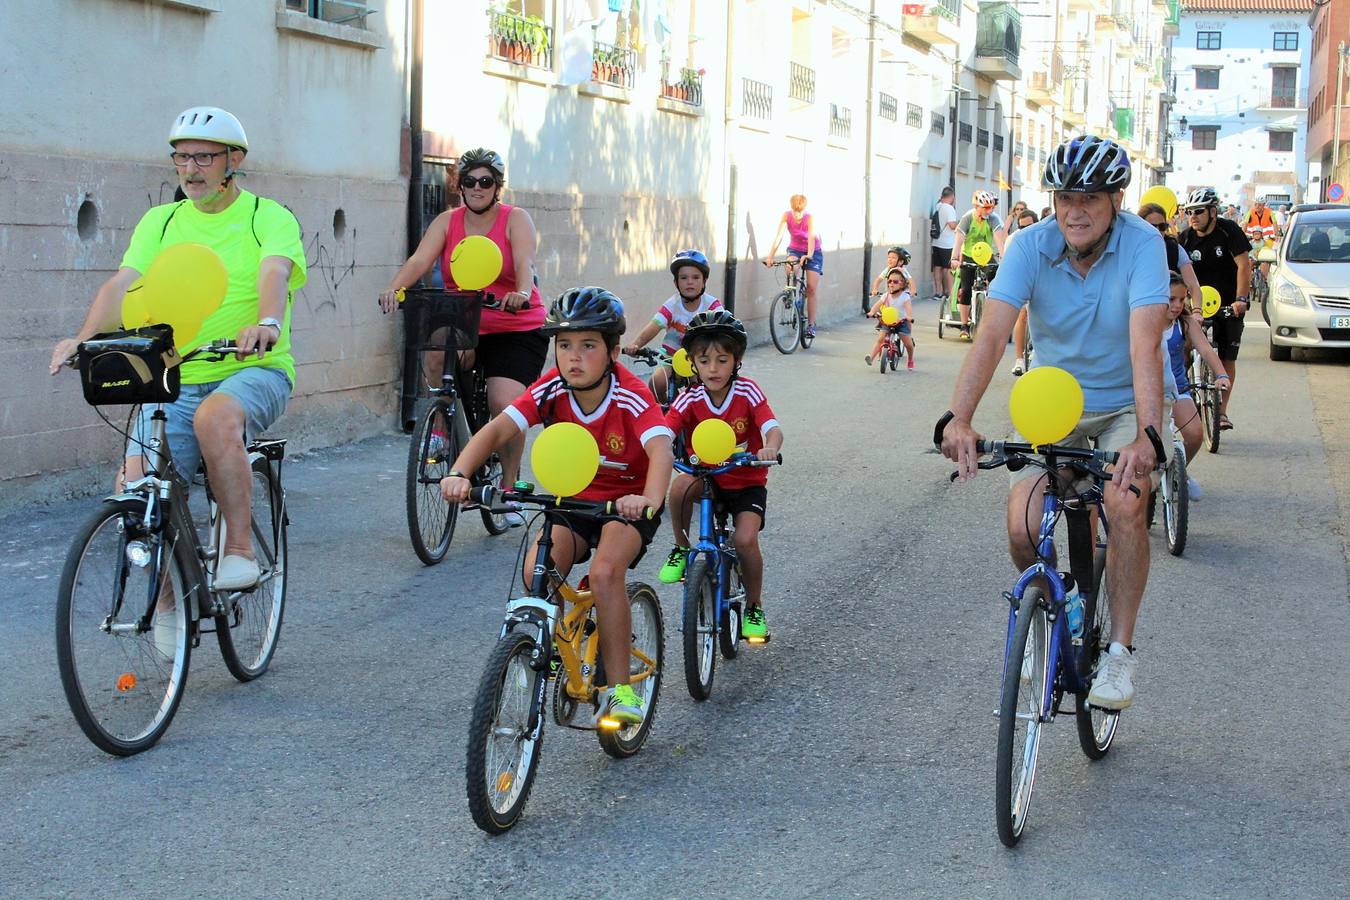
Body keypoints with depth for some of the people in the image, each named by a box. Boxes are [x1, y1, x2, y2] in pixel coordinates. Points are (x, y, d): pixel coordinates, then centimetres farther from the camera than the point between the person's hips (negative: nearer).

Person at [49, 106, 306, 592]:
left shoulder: (269, 217, 1)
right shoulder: (160, 221, 13)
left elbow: (274, 273, -20)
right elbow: (122, 284, -1)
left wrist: (267, 323, -42)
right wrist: (84, 337, -20)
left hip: (256, 370, -4)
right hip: (178, 380, 4)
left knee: (216, 416, -38)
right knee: (134, 485, -17)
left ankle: (240, 551, -25)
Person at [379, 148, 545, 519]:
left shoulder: (516, 219, -3)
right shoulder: (447, 222, 4)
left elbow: (525, 262, -22)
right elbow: (420, 259, -12)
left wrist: (522, 292, -44)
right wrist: (394, 288, -32)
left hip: (517, 330, -2)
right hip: (463, 328, 2)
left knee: (506, 403, -19)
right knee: (436, 351, -32)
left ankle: (508, 489, 2)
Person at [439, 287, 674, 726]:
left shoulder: (631, 398, -26)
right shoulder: (551, 389, -16)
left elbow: (661, 449, -43)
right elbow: (497, 429, -26)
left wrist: (649, 499, -64)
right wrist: (459, 473, -45)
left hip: (627, 501, -4)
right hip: (572, 498, 4)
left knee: (605, 572, -30)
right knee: (536, 572, -23)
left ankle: (620, 689, -17)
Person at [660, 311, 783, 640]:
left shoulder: (747, 391, -15)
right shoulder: (690, 399, -12)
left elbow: (773, 428, -27)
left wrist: (770, 448, -51)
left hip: (747, 481, -1)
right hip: (706, 476, 1)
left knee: (745, 539, -22)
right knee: (681, 484, -34)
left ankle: (755, 607, 5)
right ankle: (681, 549, -8)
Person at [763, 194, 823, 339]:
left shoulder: (810, 218, -26)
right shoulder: (786, 216, -20)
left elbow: (812, 237, -39)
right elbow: (778, 236, -27)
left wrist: (809, 255, -56)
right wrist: (770, 256, -39)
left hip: (813, 252, -2)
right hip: (794, 249, 2)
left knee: (811, 288, -6)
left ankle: (811, 324, 1)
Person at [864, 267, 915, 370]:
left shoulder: (904, 296, -13)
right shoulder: (886, 296, -2)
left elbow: (908, 307, -29)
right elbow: (878, 304, -15)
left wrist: (909, 316, -50)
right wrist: (872, 312, -36)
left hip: (901, 322, -2)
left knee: (908, 343, -2)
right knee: (880, 339, -17)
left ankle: (910, 360, 24)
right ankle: (871, 357, -27)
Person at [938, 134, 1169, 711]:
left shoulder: (1141, 245, -23)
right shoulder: (1031, 246, -17)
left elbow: (1145, 343, -34)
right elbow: (992, 333, -28)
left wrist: (1147, 435, -48)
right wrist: (957, 419, -43)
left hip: (1123, 404, -2)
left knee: (1125, 507, -27)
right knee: (1023, 530, -15)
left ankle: (1120, 650, -10)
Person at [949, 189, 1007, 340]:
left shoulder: (994, 218, -17)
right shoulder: (967, 218, -16)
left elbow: (998, 238, -30)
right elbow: (959, 238, -26)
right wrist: (954, 258, -40)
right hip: (969, 257, -1)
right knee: (966, 290, -9)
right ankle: (964, 326, -1)